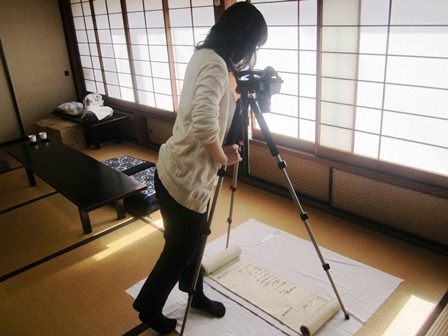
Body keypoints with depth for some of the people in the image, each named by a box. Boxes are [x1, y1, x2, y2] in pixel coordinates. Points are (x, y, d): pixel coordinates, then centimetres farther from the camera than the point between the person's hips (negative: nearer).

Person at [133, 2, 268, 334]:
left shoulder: (205, 56, 9)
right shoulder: (214, 64, -23)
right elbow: (204, 126, -38)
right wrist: (223, 157, -20)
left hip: (188, 172, 9)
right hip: (184, 179, -9)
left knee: (192, 242, 24)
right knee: (179, 249, 12)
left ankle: (195, 294, 47)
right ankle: (149, 308, 36)